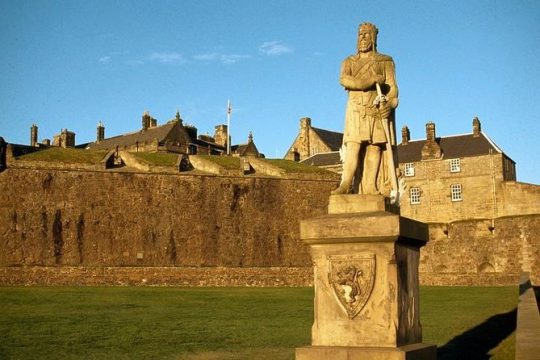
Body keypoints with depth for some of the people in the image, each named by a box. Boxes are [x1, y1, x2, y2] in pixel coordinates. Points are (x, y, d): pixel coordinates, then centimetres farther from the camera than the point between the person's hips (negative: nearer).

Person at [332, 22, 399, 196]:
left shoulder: (385, 61, 12)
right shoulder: (349, 61, 15)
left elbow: (392, 87, 2)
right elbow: (343, 80, -5)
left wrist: (389, 104, -19)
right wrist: (371, 81, -15)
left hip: (378, 110, 0)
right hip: (356, 110, 0)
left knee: (375, 147, -7)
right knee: (353, 145, -13)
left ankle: (370, 187, -11)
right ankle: (346, 185, -24)